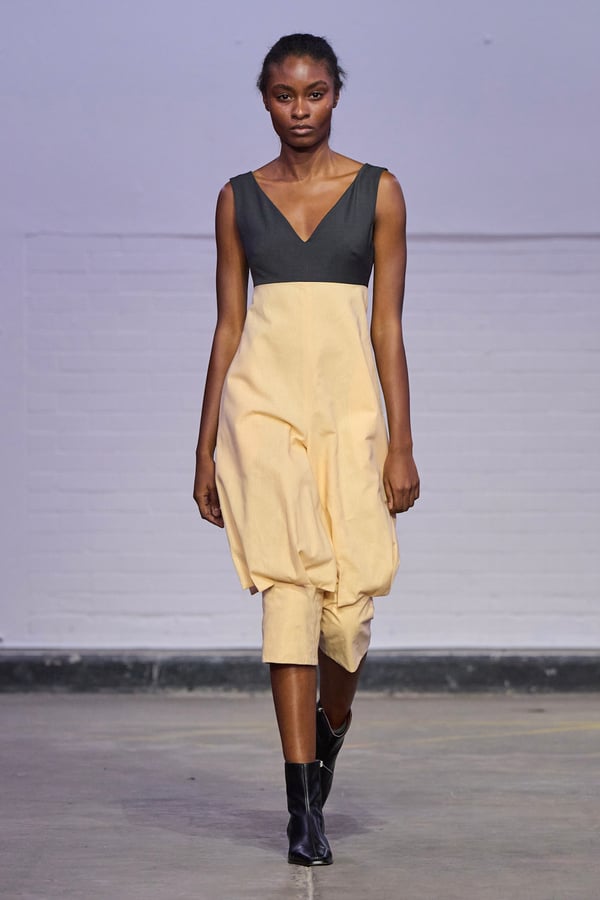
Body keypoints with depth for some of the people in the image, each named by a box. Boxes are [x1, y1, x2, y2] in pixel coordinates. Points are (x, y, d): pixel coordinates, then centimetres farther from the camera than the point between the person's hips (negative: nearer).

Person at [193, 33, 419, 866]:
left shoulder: (378, 192, 6)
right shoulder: (239, 198, 9)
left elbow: (388, 325, 3)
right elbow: (227, 327, 10)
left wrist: (401, 443, -3)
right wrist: (206, 450, 8)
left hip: (350, 406, 0)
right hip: (265, 404, 0)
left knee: (350, 599, -2)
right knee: (289, 591, -8)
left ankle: (329, 731, 32)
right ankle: (303, 810, -5)